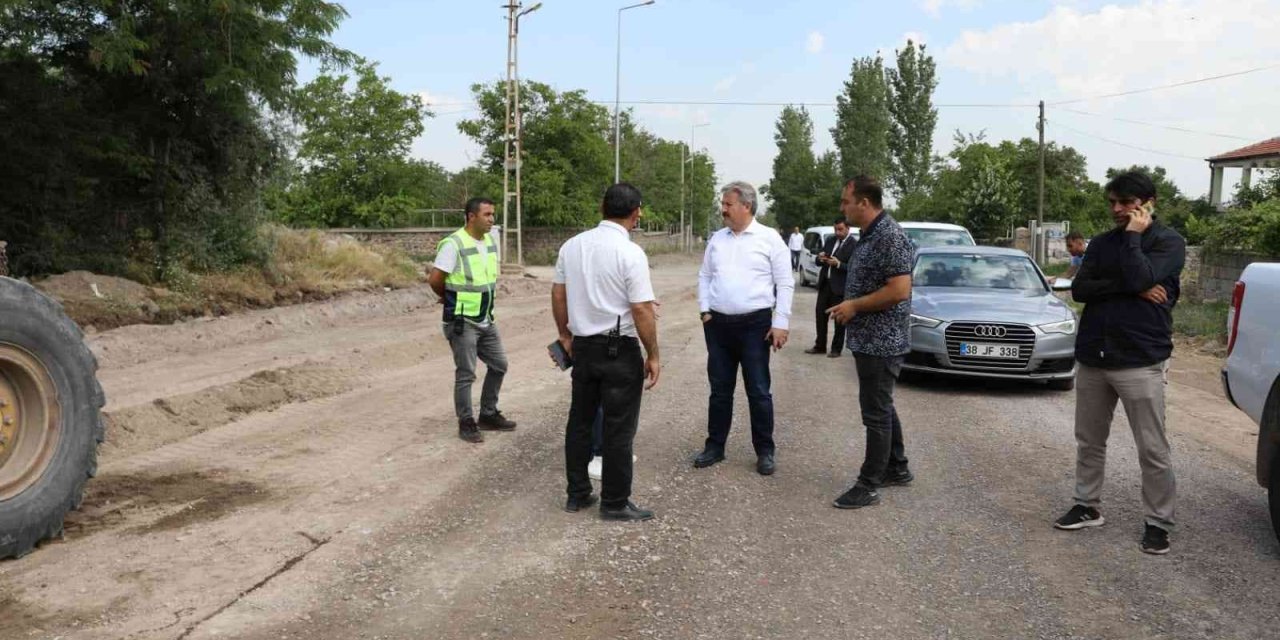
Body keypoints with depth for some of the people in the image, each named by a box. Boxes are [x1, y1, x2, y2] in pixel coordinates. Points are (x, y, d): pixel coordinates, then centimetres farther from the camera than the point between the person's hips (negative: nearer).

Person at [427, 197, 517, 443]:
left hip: (486, 320, 8)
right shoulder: (454, 244, -18)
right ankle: (466, 424, 13)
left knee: (499, 365, 14)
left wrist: (486, 297, 12)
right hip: (462, 321, -8)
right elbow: (435, 280, -18)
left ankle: (488, 415, 28)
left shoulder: (491, 242, 6)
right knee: (466, 374, 0)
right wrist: (450, 298, -1)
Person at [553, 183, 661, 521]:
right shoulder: (630, 252, -16)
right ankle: (615, 503, 14)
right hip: (619, 350, -6)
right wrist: (653, 356, -9)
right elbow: (642, 310, -18)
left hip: (582, 347, 6)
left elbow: (558, 295, 9)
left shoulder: (572, 245, 3)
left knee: (580, 420, 17)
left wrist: (565, 335, 21)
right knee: (618, 429, 4)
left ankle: (577, 494, 26)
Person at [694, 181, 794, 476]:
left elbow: (785, 283, -5)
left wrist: (781, 323, -10)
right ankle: (715, 446, 22)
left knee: (758, 391, 3)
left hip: (755, 324, -4)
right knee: (720, 390, 12)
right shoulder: (717, 239, 9)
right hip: (718, 324, 4)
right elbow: (705, 276, 15)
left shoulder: (770, 238, -4)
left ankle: (765, 451, 15)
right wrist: (704, 309, 3)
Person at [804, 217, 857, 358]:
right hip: (825, 283, 6)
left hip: (840, 287, -6)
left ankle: (836, 349, 13)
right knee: (820, 314, 9)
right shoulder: (830, 240, 11)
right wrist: (820, 258, -10)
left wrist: (838, 264, -26)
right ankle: (820, 346, 20)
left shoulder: (854, 245, -10)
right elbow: (818, 261, 12)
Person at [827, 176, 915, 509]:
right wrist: (849, 306, 9)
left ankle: (869, 486, 6)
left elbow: (899, 290, -26)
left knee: (876, 412, -2)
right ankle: (897, 469, 32)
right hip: (869, 338, 10)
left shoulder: (890, 237, -20)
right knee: (881, 407, 19)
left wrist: (854, 306, -18)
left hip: (881, 341, -10)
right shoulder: (868, 235, 12)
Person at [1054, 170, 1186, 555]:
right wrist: (1129, 289, -13)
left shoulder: (1169, 242, -2)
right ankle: (1088, 506, 25)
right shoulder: (1102, 243, 12)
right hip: (1092, 358, 5)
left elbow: (1140, 278, -20)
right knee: (1089, 440, 13)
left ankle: (1158, 523, 10)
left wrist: (1134, 235, -9)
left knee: (1152, 450, -1)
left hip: (1140, 362, -5)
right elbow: (1079, 290, -2)